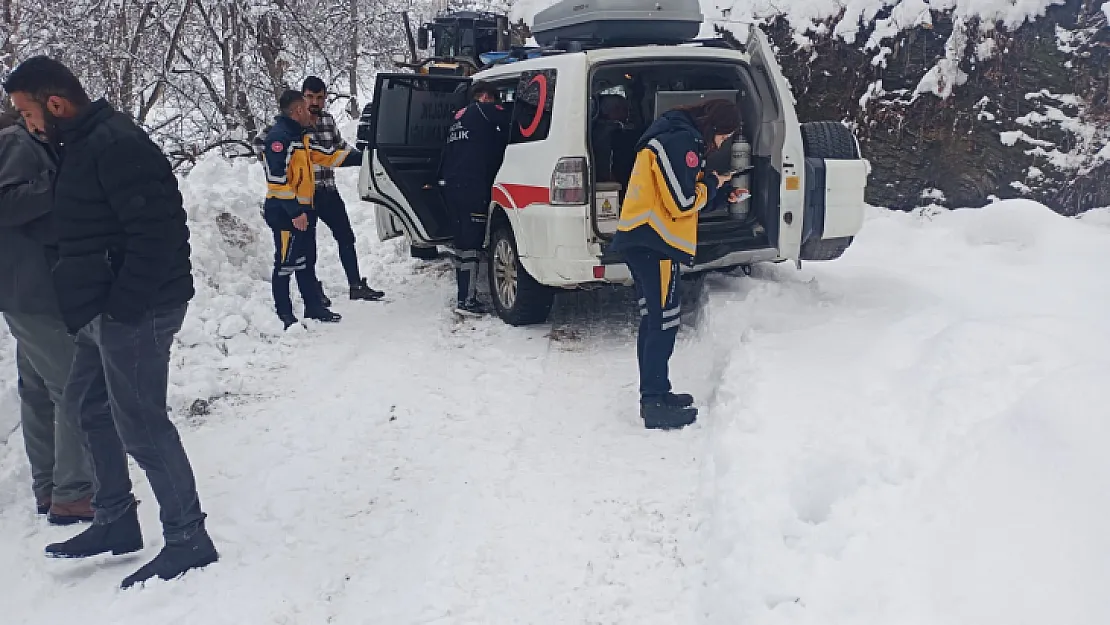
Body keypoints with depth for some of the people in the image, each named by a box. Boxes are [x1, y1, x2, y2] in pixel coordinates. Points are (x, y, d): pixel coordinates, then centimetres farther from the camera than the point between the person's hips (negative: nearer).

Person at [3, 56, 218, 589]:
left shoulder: (117, 145, -18)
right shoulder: (83, 143, 15)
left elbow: (157, 232, -24)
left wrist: (122, 306, -22)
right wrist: (93, 306, 15)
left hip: (133, 311, -11)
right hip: (104, 311, 11)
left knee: (140, 424, -5)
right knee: (88, 405, 20)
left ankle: (188, 540, 7)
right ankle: (115, 522, 34)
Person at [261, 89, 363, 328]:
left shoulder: (299, 137, 15)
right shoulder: (279, 137, -16)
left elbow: (327, 155, 20)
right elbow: (277, 179, -22)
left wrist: (361, 157, 18)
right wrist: (294, 212, -24)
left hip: (300, 210, 10)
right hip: (285, 212, -10)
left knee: (306, 261, 17)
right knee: (286, 264, -3)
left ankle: (314, 308, 27)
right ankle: (284, 316, 4)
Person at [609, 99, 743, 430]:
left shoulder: (674, 137, 21)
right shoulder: (682, 141, -13)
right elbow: (683, 202, -17)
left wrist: (720, 192, 11)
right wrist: (712, 184, 1)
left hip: (641, 240, 11)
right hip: (655, 242, -11)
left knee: (653, 320, 14)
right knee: (664, 322, -7)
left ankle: (653, 395, 21)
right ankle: (655, 404, -4)